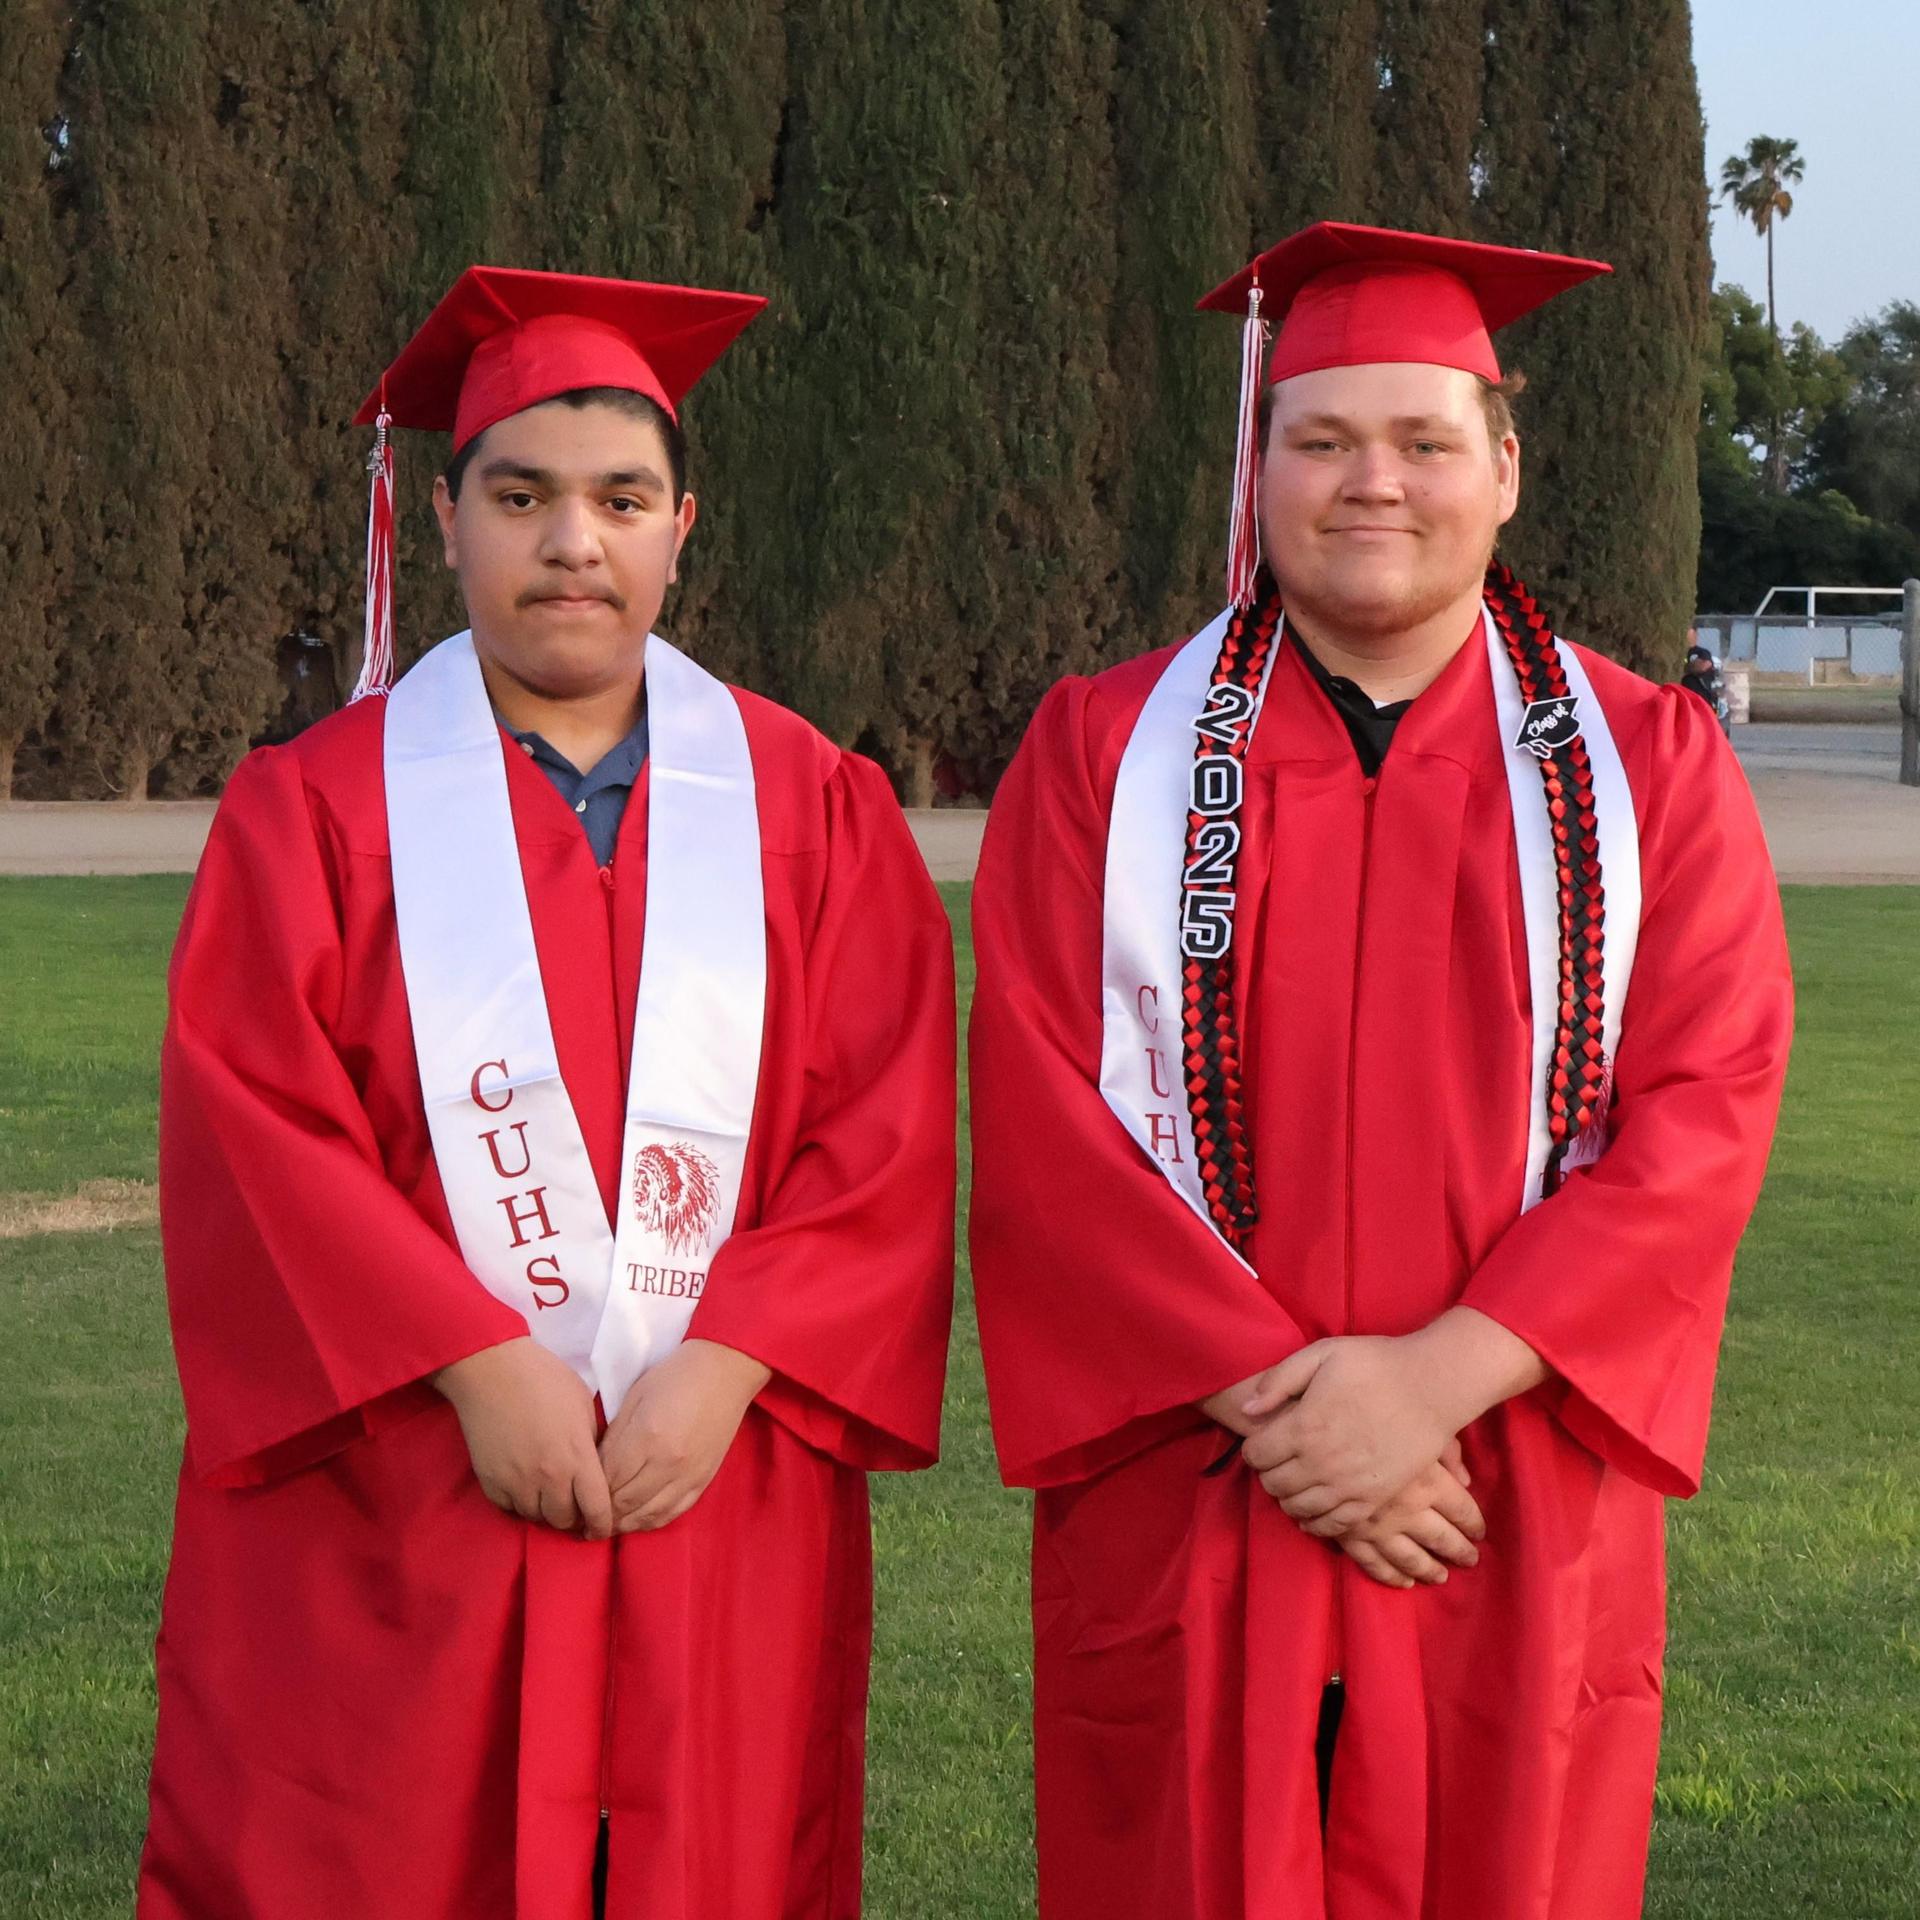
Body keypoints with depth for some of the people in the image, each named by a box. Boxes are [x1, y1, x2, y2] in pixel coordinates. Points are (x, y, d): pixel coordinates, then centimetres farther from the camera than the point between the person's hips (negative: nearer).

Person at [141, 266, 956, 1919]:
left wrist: (725, 1369, -13)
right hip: (388, 1526, -1)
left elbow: (884, 1142, 0)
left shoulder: (812, 808, 7)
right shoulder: (313, 809, 3)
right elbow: (254, 1137, -6)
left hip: (723, 1510, 2)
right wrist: (477, 1364, -16)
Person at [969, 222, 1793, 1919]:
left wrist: (1440, 1375, -17)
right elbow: (1045, 1120, -5)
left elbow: (1703, 1114, -6)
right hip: (1186, 1504, 0)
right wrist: (1273, 1398, -15)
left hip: (1518, 1520, 1)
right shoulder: (1106, 756, 3)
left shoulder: (1648, 767, 4)